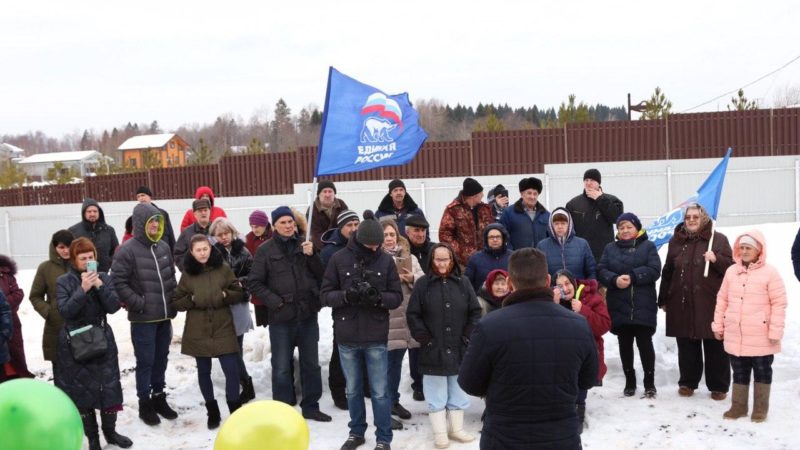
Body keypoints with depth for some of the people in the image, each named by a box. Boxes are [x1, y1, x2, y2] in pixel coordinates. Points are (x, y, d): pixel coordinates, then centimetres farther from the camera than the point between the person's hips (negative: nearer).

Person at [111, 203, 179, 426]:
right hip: (142, 318, -6)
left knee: (161, 358, 16)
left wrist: (173, 304, 10)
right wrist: (137, 303, -16)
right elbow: (118, 282, -14)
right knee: (145, 361, 2)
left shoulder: (163, 247, 7)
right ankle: (145, 403, 16)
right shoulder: (127, 250, -12)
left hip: (164, 316, 6)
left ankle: (159, 397, 30)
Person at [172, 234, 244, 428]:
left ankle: (235, 410, 9)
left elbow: (240, 293, 4)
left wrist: (225, 295, -14)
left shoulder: (223, 268, -1)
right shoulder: (187, 274, 1)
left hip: (223, 329, -1)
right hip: (198, 332, 1)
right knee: (204, 372, 10)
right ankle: (212, 411, 25)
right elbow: (176, 302, 4)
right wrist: (192, 299, -13)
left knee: (232, 370, -5)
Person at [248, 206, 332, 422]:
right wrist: (274, 301, -12)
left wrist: (312, 255, -12)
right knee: (281, 367, 4)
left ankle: (311, 406, 27)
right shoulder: (266, 250, -3)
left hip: (307, 314, 3)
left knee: (311, 364, 13)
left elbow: (321, 274, 4)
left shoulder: (305, 244, 4)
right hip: (281, 317, -3)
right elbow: (254, 283, -2)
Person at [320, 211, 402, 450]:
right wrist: (346, 295, -23)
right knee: (353, 389, 16)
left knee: (380, 391, 5)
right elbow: (326, 295, -3)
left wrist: (379, 297, -22)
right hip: (347, 337, 1)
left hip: (376, 338, -1)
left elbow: (397, 296, -1)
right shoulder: (339, 259, -5)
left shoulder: (386, 260, -4)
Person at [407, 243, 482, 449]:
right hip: (433, 350, -2)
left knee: (458, 393, 13)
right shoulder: (423, 284, -2)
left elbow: (475, 312, 6)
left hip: (458, 350, 2)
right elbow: (413, 315, -3)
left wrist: (468, 336, -3)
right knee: (436, 395, 5)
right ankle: (440, 433, 14)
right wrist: (424, 338, -10)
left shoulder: (463, 283, 4)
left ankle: (457, 429, 26)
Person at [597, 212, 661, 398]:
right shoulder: (610, 248, 11)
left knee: (645, 343, 0)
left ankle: (650, 383, 12)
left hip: (642, 306, -3)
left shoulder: (648, 246, 4)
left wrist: (632, 277, -20)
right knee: (625, 344, 10)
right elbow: (601, 271, 1)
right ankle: (630, 381, 21)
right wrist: (614, 280, -19)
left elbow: (654, 270, -9)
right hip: (619, 306, 3)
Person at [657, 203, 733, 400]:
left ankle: (719, 386, 15)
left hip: (711, 303, -2)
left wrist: (716, 259, -18)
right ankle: (687, 382, 21)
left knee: (715, 347, 3)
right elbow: (667, 272, 15)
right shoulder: (676, 241, 11)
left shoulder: (718, 239, 3)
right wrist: (663, 299, 15)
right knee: (687, 346, 9)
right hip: (682, 304, 3)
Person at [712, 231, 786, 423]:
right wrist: (718, 325, 9)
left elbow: (779, 304, -10)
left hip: (760, 337, -4)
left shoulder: (770, 272, -9)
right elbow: (722, 300, 10)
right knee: (739, 372, 14)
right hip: (735, 336, 4)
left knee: (762, 372, 10)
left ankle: (760, 409, 22)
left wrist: (775, 332, -12)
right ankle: (739, 406, 25)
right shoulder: (731, 271, 6)